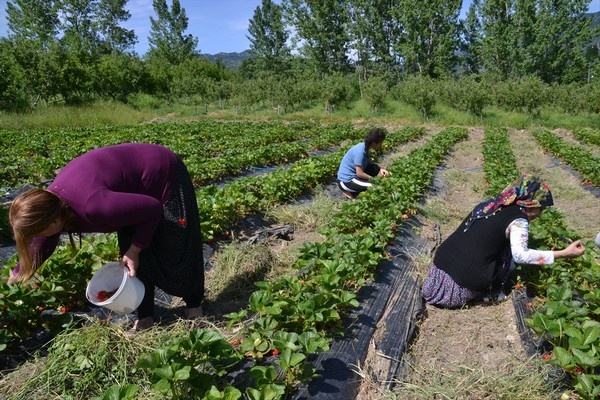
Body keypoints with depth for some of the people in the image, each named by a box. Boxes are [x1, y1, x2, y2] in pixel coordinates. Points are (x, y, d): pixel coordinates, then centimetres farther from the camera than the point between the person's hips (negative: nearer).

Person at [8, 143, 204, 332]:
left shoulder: (92, 206, -38)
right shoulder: (50, 202, -9)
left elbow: (153, 209, -28)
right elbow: (41, 246, 12)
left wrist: (134, 250, -18)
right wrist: (16, 276, 18)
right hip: (135, 185, 8)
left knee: (176, 254, 1)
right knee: (133, 261, 5)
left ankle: (194, 304, 23)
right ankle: (145, 317, 19)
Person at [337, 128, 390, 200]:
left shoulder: (364, 146, 2)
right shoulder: (360, 151, -25)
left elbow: (370, 164, 12)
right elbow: (360, 173, -24)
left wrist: (381, 169, -4)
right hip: (346, 181, -10)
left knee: (377, 169, 7)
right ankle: (349, 192, -3)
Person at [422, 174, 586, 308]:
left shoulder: (489, 204, 13)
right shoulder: (518, 220, -6)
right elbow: (520, 255, -18)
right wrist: (564, 253, -14)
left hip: (442, 261, 6)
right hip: (466, 280, -6)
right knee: (509, 258, 13)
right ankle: (489, 293, 13)